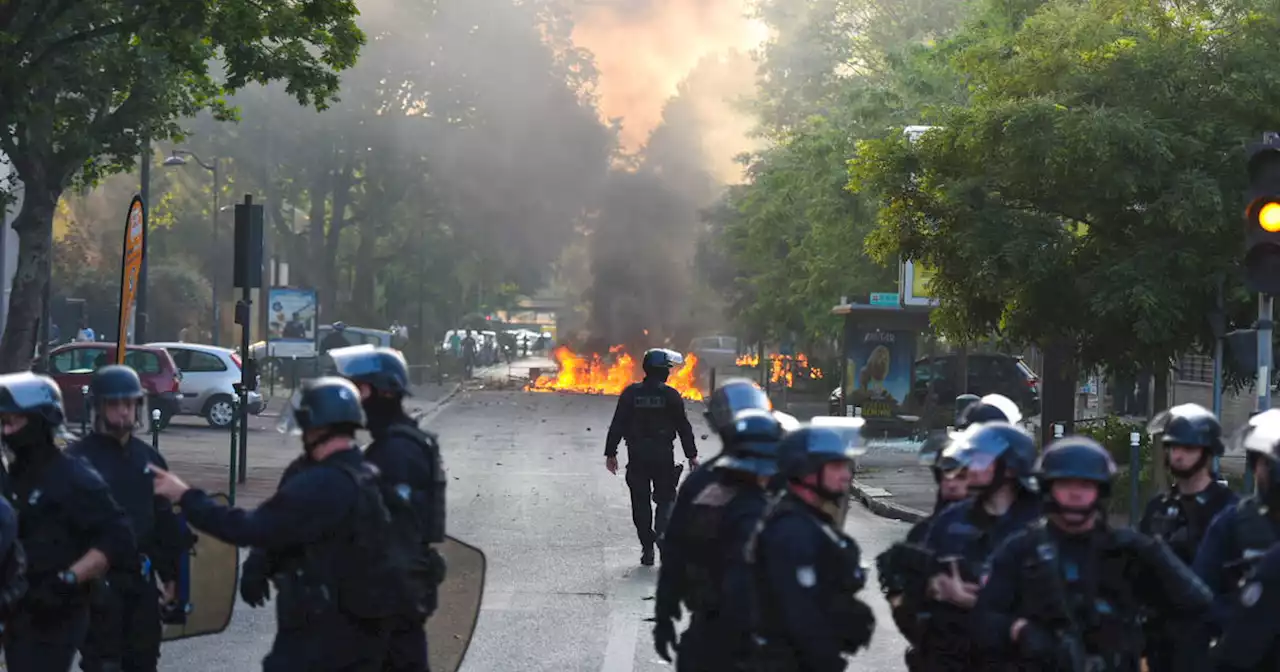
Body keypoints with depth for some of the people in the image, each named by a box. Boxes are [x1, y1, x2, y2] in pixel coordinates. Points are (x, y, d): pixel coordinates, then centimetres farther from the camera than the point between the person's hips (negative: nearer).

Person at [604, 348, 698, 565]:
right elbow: (684, 427, -1)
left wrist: (610, 453, 7)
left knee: (641, 503, 8)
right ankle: (662, 535, -16)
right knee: (665, 500, 8)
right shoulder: (670, 395, -4)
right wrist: (691, 455, 7)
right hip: (663, 456, -2)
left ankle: (647, 549, 8)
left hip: (637, 457, 2)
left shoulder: (630, 393, 1)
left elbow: (617, 425, 1)